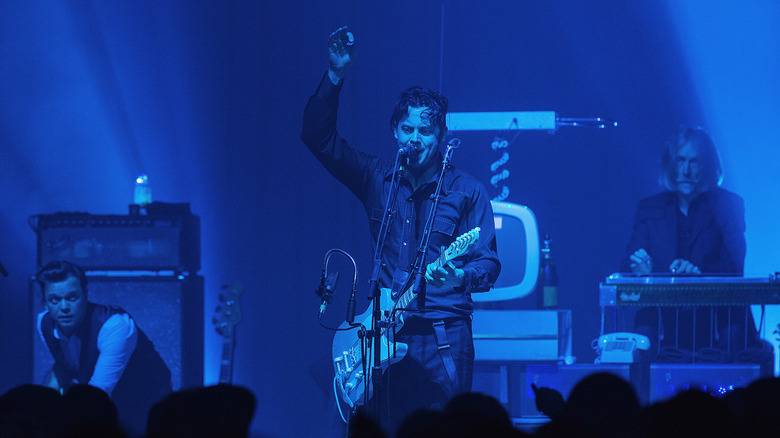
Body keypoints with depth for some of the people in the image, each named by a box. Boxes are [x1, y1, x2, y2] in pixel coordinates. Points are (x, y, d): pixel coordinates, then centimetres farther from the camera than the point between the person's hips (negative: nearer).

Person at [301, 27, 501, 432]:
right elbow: (318, 136, 8)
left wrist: (461, 277, -22)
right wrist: (335, 75, -2)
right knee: (388, 428, -2)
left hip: (443, 335, -3)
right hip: (386, 334, 3)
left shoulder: (467, 192, 4)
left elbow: (489, 263, 0)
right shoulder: (377, 180, 12)